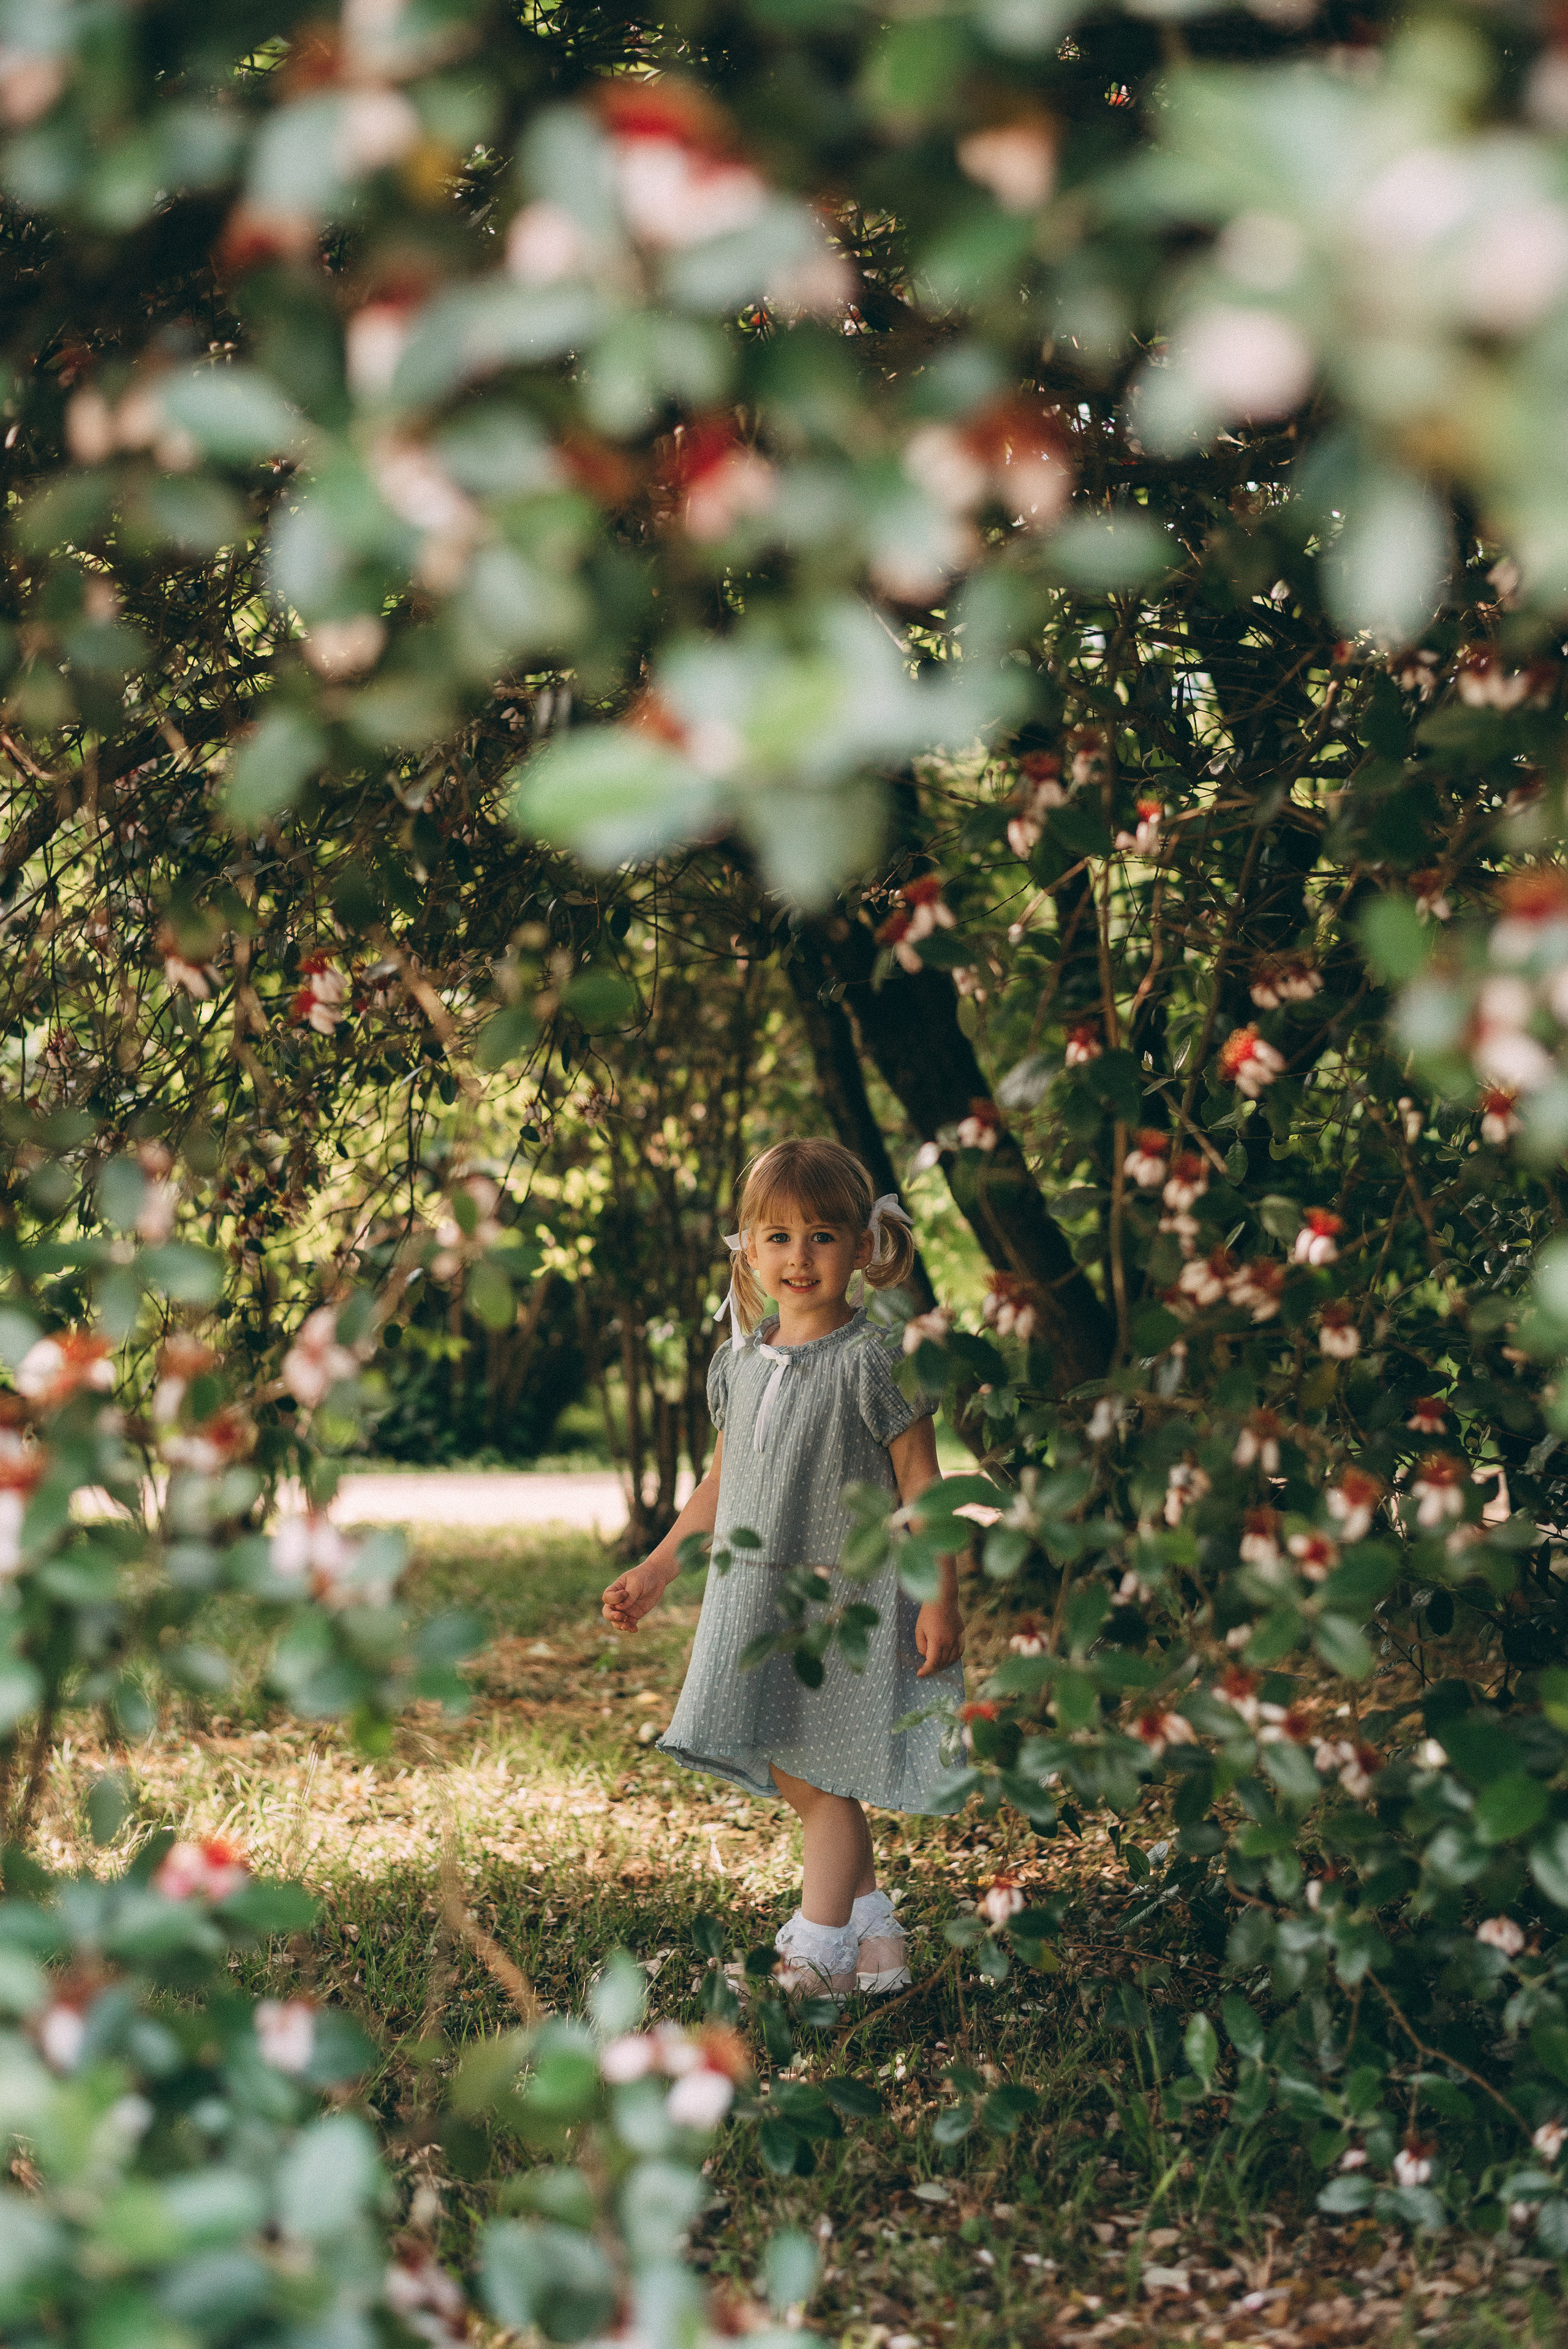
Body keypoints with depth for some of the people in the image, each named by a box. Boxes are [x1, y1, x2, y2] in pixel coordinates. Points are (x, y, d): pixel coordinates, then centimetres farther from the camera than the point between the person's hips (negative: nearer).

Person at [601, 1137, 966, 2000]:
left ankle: (819, 1956, 3)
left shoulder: (872, 1361, -12)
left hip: (847, 1597, -7)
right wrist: (657, 1569, 19)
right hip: (756, 1595, 7)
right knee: (791, 1777, 10)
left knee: (825, 1779, -5)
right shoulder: (739, 1363, 7)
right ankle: (874, 1933, 23)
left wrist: (940, 1598, -15)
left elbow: (919, 1483, -10)